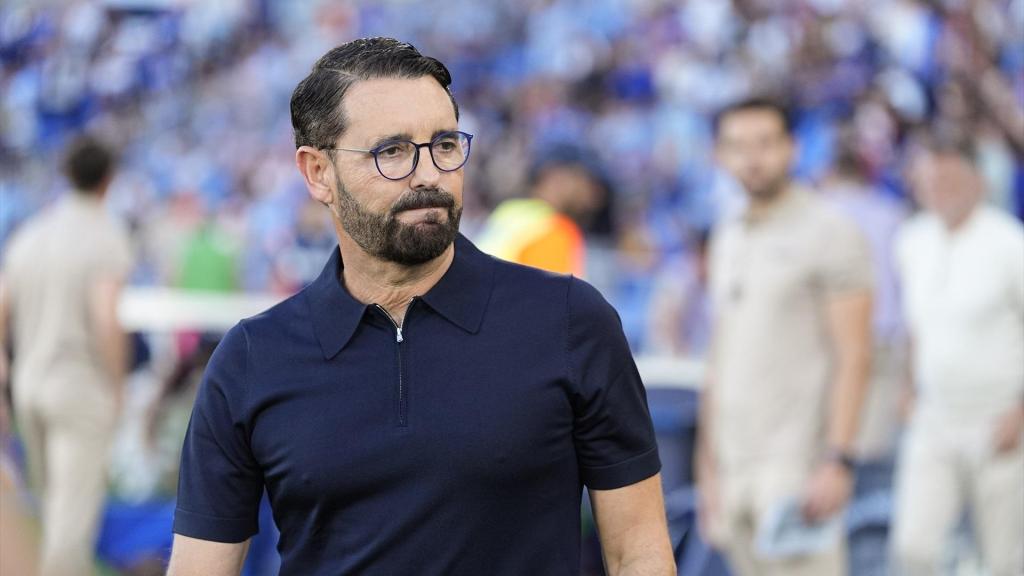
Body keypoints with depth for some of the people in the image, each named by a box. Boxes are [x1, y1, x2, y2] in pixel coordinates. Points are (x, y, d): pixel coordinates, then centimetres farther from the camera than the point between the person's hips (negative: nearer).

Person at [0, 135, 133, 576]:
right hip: (82, 391, -7)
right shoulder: (108, 239, -13)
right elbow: (108, 321, -25)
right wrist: (118, 390, -12)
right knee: (75, 511, -6)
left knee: (59, 502, 21)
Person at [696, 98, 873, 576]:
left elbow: (853, 358, -10)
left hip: (796, 464, -7)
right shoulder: (728, 240, 17)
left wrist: (837, 460, -18)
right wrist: (708, 467, 17)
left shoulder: (829, 234, -5)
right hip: (734, 465, 7)